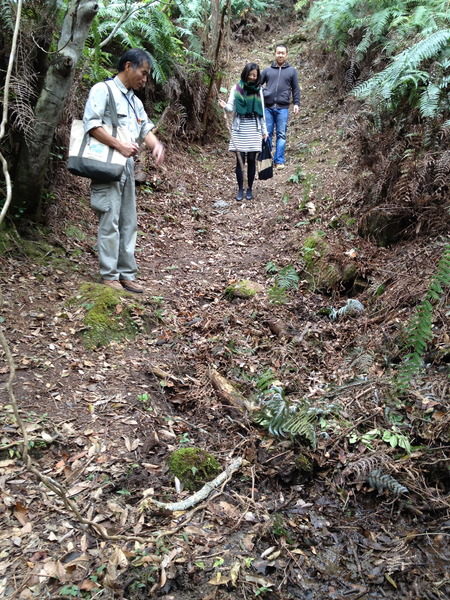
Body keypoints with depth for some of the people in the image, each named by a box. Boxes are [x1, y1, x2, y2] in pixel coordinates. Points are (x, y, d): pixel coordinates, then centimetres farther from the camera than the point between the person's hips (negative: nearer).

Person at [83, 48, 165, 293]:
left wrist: (156, 145, -9)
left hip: (127, 167, 8)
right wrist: (119, 145, -19)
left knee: (129, 222, 9)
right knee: (110, 222, -6)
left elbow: (146, 128, 13)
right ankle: (109, 275, 2)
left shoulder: (135, 100, 20)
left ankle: (126, 273, 16)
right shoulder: (104, 90, -5)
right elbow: (91, 124, -16)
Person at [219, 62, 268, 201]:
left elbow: (261, 111, 12)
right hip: (239, 129, -2)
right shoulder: (236, 88, 1)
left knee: (251, 159, 1)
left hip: (254, 129, 2)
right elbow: (231, 108, -3)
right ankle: (240, 190, 7)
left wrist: (264, 130, 11)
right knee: (240, 160, -2)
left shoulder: (258, 89, 8)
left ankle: (249, 189, 12)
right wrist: (224, 106, -26)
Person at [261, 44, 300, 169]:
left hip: (283, 108, -1)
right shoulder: (268, 70, 13)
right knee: (267, 134, 3)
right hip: (268, 107, 1)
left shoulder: (291, 71, 12)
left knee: (281, 135, -1)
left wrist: (296, 104, 2)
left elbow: (295, 89, 11)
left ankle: (279, 161, 1)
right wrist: (262, 92, 2)